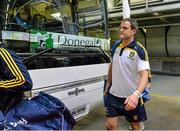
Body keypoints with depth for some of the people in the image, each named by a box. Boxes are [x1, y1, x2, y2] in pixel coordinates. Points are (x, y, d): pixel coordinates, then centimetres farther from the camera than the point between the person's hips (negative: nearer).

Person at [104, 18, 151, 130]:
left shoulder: (139, 50, -15)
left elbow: (144, 74, -25)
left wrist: (136, 94, -41)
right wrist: (108, 84, 16)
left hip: (131, 97, -4)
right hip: (113, 94, 4)